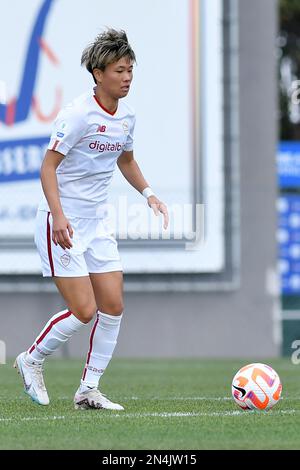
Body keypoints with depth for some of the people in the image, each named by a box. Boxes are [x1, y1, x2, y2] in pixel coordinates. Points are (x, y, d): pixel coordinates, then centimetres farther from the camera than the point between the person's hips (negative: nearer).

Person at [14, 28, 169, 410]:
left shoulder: (126, 116, 6)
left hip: (96, 222, 8)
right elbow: (49, 166, -18)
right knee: (84, 311, -11)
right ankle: (31, 360, 13)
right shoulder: (78, 114, -18)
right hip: (62, 224, -8)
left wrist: (148, 193, 9)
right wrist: (58, 215, -30)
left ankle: (89, 390, 11)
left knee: (113, 306, 1)